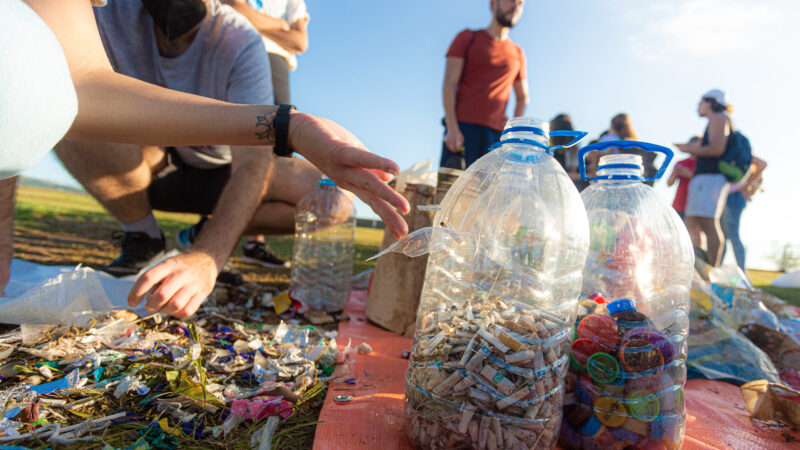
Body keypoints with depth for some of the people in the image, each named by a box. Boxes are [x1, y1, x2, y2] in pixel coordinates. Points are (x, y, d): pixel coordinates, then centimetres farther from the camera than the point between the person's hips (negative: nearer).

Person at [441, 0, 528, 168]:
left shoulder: (518, 53, 22)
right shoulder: (467, 38, 12)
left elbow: (523, 98, 25)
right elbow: (449, 84, 1)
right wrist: (452, 128, -12)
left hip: (497, 133, 3)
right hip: (463, 126, -3)